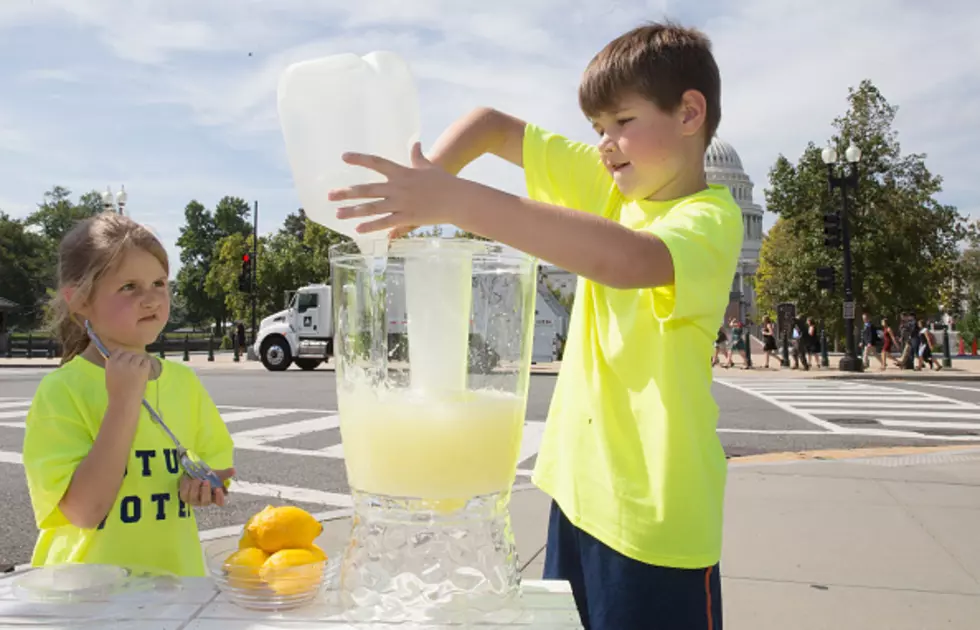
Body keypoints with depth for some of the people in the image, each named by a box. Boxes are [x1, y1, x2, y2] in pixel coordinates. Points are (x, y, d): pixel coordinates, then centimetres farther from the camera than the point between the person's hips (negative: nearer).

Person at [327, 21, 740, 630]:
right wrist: (425, 184, -13)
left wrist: (459, 200, -40)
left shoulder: (710, 219, -16)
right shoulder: (607, 182, 4)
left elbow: (628, 260, -39)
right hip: (579, 490, 6)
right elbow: (494, 126, 6)